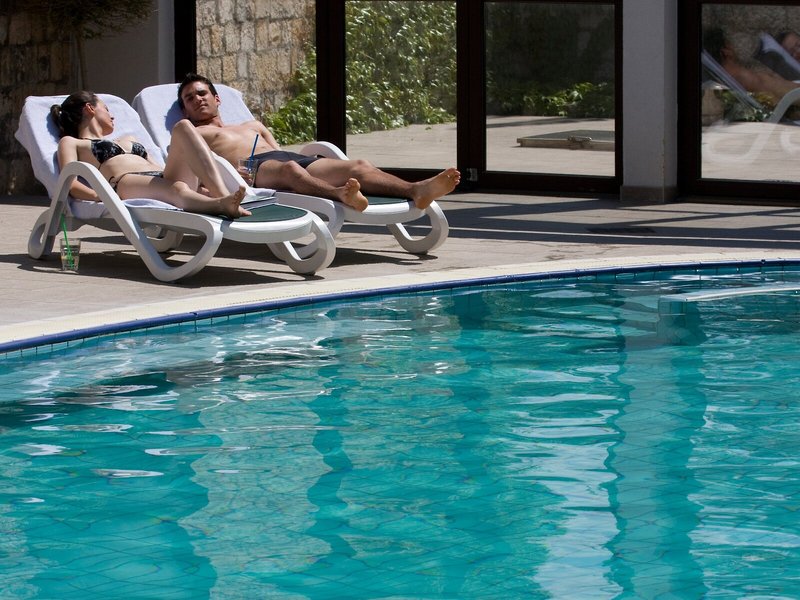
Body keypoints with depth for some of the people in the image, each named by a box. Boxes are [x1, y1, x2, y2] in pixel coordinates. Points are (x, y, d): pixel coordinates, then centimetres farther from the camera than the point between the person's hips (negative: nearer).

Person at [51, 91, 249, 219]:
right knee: (176, 189, -39)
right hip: (126, 184, -6)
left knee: (183, 127, -21)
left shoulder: (127, 140, 44)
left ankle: (223, 195, -43)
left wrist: (199, 184, 13)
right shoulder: (71, 143, 25)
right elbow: (71, 183, 5)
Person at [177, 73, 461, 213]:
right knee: (289, 169, -44)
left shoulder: (252, 126, 43)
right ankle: (339, 193, -77)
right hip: (252, 168, -7)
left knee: (358, 167, -20)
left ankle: (416, 190, -47)